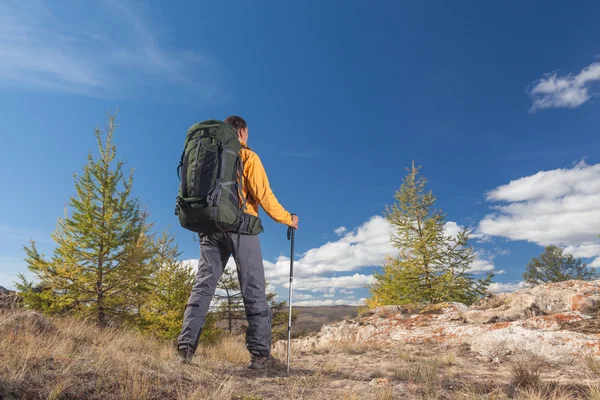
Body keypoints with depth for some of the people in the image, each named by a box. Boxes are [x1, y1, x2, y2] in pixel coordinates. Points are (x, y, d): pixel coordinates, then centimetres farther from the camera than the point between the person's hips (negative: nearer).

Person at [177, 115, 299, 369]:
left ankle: (185, 347, 0)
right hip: (239, 225, -5)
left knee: (202, 285, 5)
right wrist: (287, 218, 4)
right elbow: (262, 194, -5)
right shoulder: (247, 156, 3)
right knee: (254, 289, -3)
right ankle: (260, 353, -3)